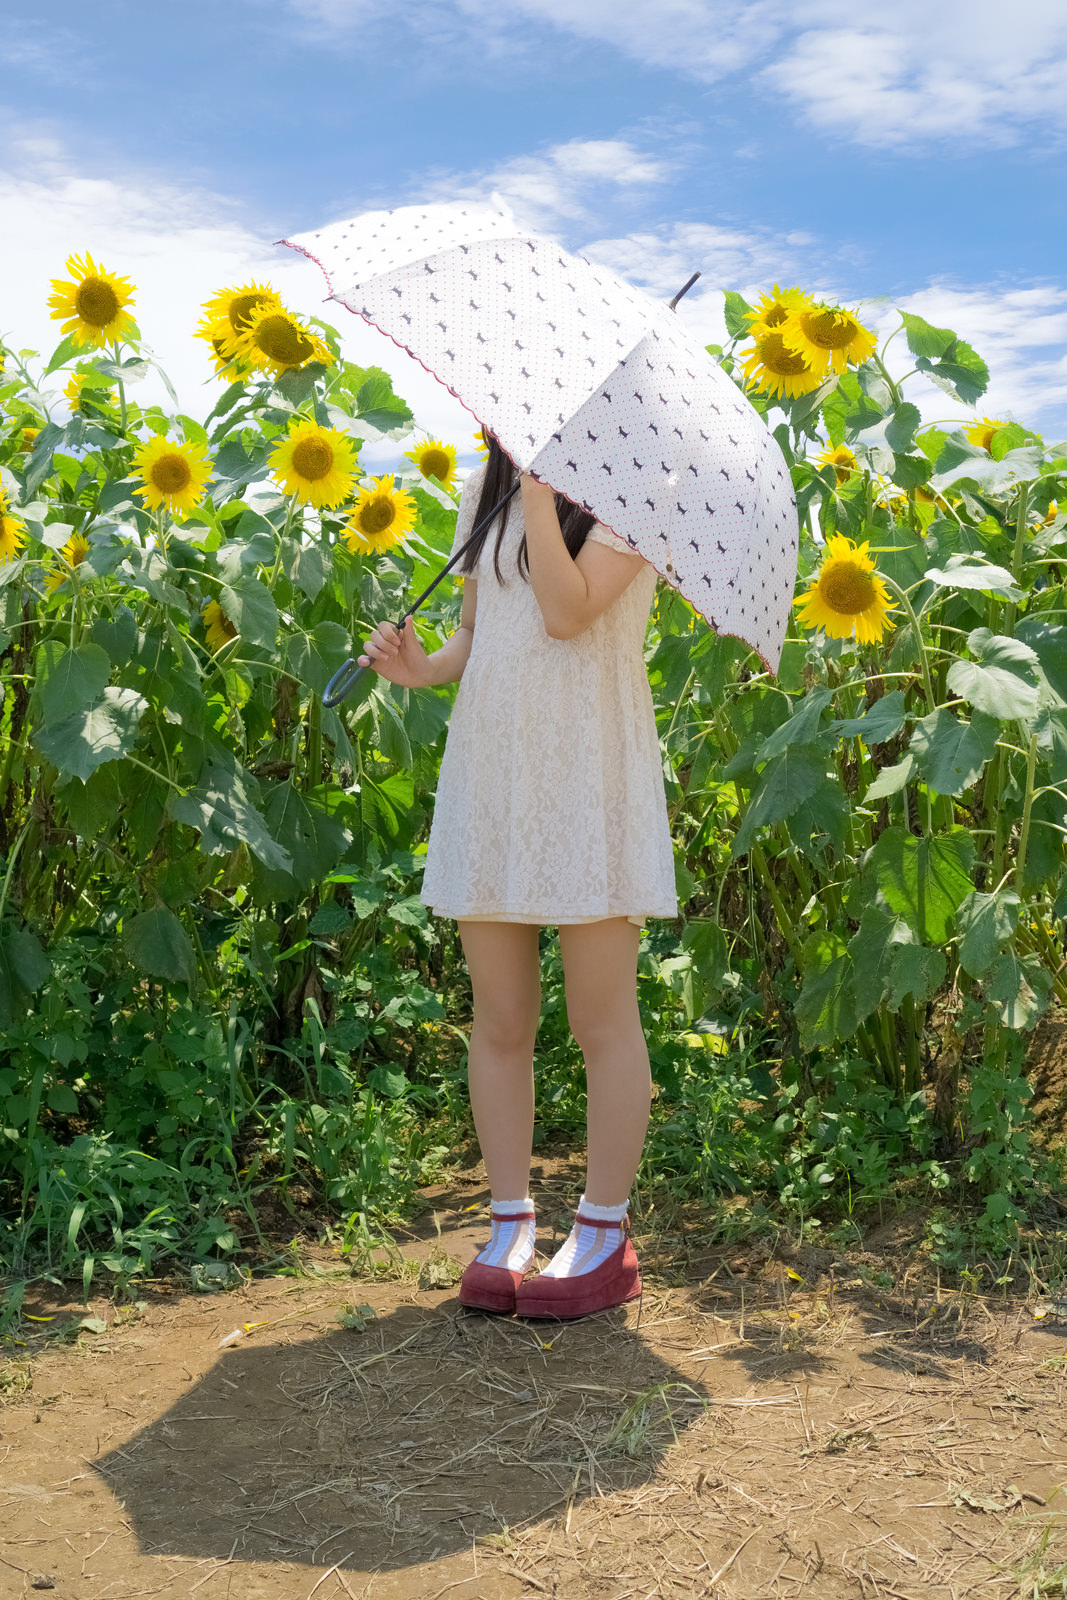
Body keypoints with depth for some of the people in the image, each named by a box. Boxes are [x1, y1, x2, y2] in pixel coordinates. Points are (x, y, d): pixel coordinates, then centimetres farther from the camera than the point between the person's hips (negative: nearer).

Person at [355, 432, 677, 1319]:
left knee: (601, 1019, 2)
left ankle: (604, 1231, 15)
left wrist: (537, 486, -17)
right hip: (489, 765, 6)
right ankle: (511, 1224, 21)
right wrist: (424, 666, 0)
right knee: (500, 1019, 9)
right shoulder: (484, 490, 16)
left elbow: (567, 612, -16)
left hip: (587, 773, -5)